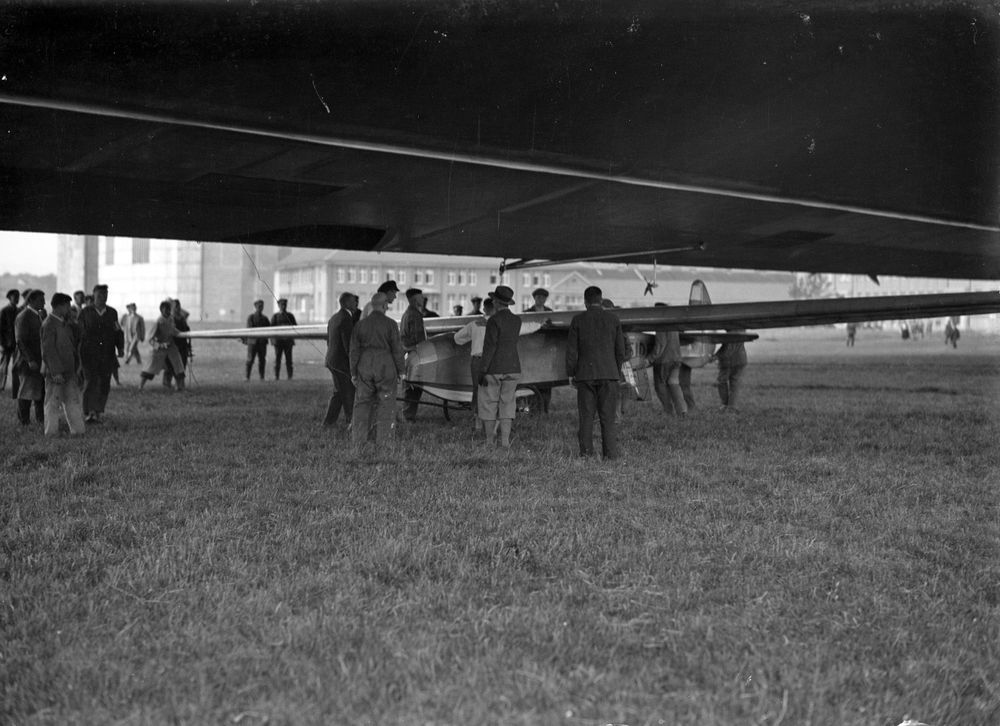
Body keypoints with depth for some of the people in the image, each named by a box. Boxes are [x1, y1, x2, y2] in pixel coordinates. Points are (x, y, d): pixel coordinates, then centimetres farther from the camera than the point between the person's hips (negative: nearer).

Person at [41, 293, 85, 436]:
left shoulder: (65, 324, 12)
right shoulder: (49, 325, -16)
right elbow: (48, 350, -20)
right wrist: (56, 372, -22)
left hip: (68, 370, 9)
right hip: (55, 371, -9)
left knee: (74, 399, 10)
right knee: (53, 402, 1)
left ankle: (77, 429, 15)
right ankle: (51, 432, 10)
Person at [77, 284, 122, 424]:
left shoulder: (112, 312, 10)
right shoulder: (85, 312, 2)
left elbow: (117, 332, 13)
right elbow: (79, 332, 2)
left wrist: (120, 347, -2)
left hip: (107, 355, 3)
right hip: (89, 354, -3)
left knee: (104, 385, 5)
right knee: (90, 382, -10)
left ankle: (99, 411, 17)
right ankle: (88, 413, -9)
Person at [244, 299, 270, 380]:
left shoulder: (264, 318, 14)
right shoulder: (251, 317, 1)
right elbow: (249, 328, -9)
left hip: (262, 342, 4)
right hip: (252, 341, -4)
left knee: (262, 360, 3)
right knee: (250, 360, -4)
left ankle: (262, 377, 7)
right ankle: (247, 377, -1)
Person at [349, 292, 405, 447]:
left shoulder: (360, 324, 2)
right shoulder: (390, 324, -7)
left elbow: (354, 350, 2)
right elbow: (397, 349, -7)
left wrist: (353, 373, 8)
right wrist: (400, 370, 3)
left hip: (365, 366, 3)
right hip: (385, 368, -3)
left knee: (362, 404, 10)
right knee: (385, 404, 6)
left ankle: (358, 441, 8)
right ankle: (382, 440, 5)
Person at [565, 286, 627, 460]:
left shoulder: (578, 320, -1)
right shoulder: (613, 319, 3)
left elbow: (571, 350, -1)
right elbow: (620, 349, 5)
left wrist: (571, 374, 7)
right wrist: (617, 371, 16)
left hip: (585, 374, -1)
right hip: (608, 374, 1)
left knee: (586, 415, 5)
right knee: (608, 416, 3)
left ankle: (586, 452, 4)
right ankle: (610, 454, 0)